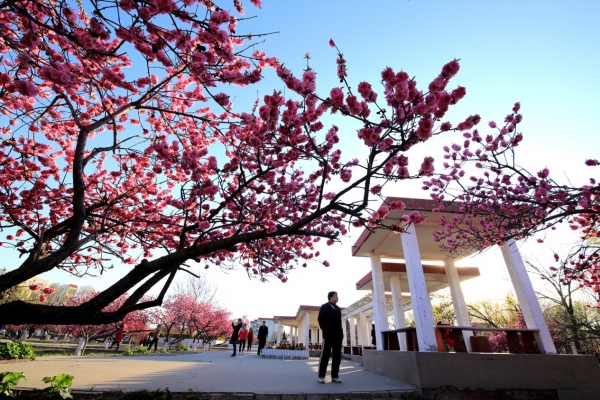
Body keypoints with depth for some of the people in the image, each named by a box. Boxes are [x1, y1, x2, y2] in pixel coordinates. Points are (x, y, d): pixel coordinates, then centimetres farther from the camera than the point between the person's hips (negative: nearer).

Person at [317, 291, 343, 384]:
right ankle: (321, 376, 5)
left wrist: (341, 333, 7)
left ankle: (335, 376, 12)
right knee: (325, 355, -2)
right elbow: (320, 320, -1)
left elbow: (339, 322, 19)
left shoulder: (338, 309, 20)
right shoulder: (324, 307, 4)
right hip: (328, 335, -5)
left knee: (337, 356, 4)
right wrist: (325, 330, -9)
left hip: (338, 335, 5)